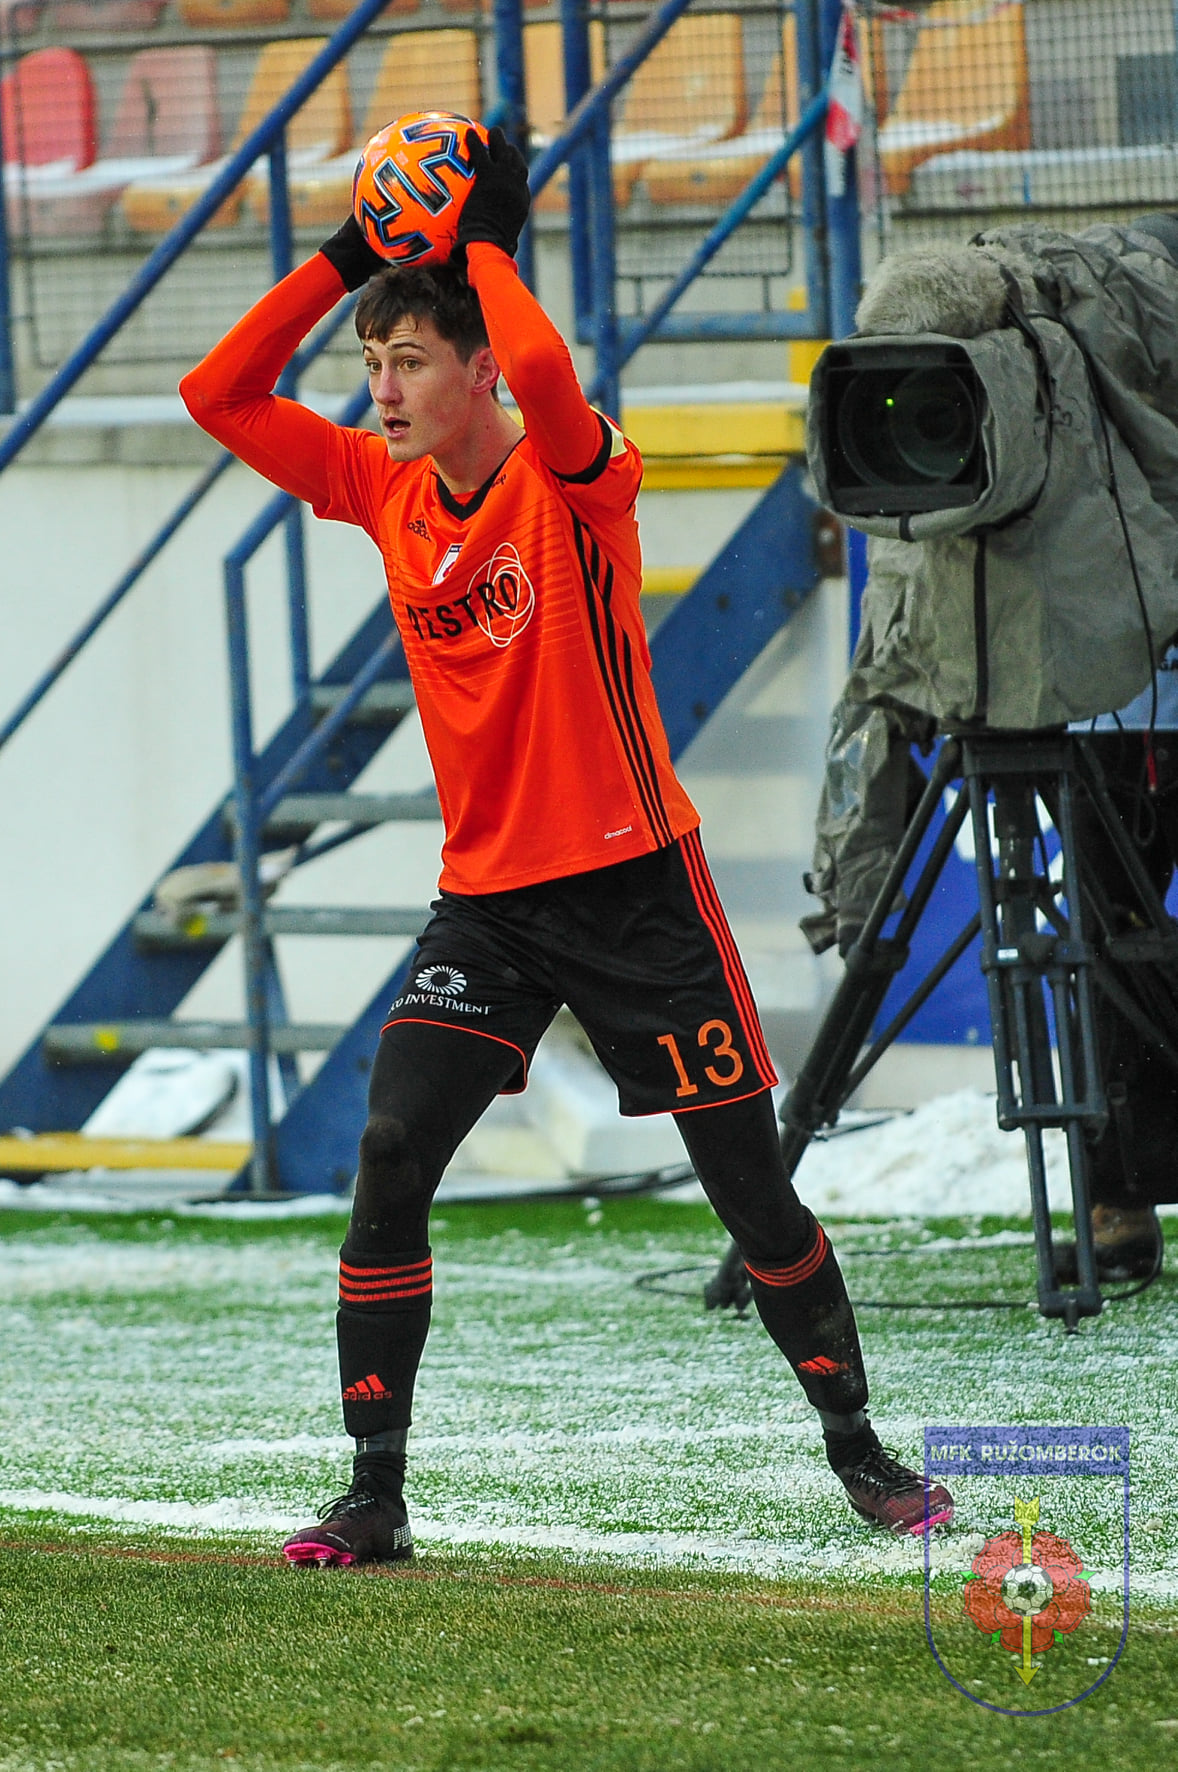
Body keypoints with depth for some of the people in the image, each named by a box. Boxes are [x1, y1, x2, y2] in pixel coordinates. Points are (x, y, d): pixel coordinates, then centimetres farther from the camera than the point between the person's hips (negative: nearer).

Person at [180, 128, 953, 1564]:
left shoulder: (573, 481, -13)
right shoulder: (384, 490, 3)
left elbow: (541, 372, -36)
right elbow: (217, 396, 2)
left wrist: (483, 242, -21)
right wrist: (345, 257, -5)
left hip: (630, 884, -4)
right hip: (485, 897, 4)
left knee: (749, 1177, 2)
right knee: (389, 1161, -10)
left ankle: (857, 1447, 18)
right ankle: (373, 1495, -5)